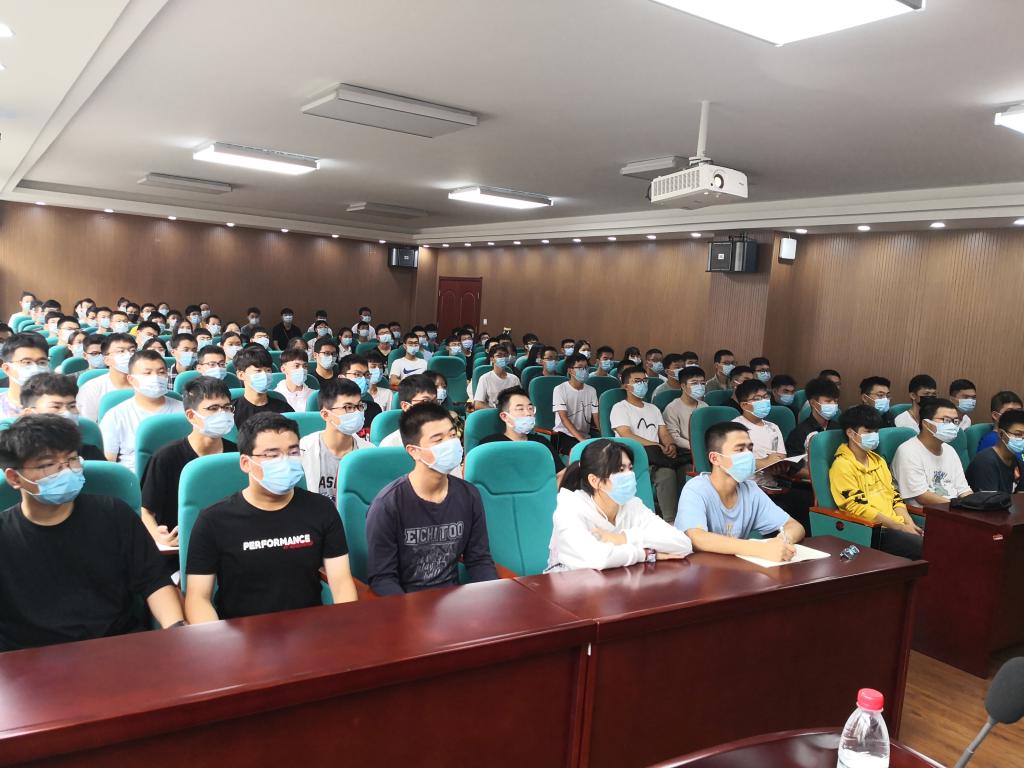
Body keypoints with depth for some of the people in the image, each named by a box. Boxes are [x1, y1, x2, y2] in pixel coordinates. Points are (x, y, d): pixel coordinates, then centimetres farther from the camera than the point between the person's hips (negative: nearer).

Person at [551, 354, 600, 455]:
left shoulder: (591, 390, 11)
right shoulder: (560, 389, -4)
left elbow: (596, 417, 7)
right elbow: (564, 418, -13)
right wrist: (581, 439, -25)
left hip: (585, 435, 5)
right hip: (563, 434, -5)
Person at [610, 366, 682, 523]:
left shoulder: (653, 408, 27)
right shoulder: (620, 408, 6)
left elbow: (664, 434, 18)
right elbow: (627, 436, -9)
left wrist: (670, 445, -8)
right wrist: (657, 446, -18)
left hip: (657, 457, 6)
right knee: (666, 472, -35)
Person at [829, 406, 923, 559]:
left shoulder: (878, 460, 20)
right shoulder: (842, 466, -7)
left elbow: (894, 496, 19)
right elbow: (859, 508, -12)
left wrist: (909, 524, 0)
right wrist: (901, 527, -11)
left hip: (897, 527, 8)